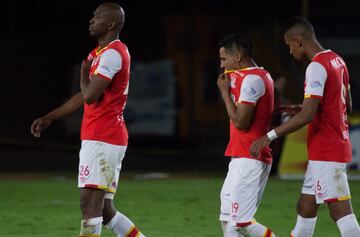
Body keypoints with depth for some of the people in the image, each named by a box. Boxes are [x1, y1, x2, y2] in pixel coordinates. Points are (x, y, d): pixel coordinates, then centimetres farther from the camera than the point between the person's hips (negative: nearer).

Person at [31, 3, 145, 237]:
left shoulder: (112, 54, -13)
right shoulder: (101, 53, 19)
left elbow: (89, 96, -21)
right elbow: (86, 96, 26)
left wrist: (84, 72, -1)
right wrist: (49, 118, 26)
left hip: (101, 139, -10)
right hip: (110, 139, 10)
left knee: (90, 204, -12)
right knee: (104, 209, 11)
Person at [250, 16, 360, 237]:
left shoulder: (317, 67, -17)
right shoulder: (337, 60, 12)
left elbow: (307, 115, -25)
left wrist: (269, 136, -21)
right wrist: (298, 108, 21)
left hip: (326, 152, -10)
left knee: (341, 212, -10)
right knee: (305, 208, 14)